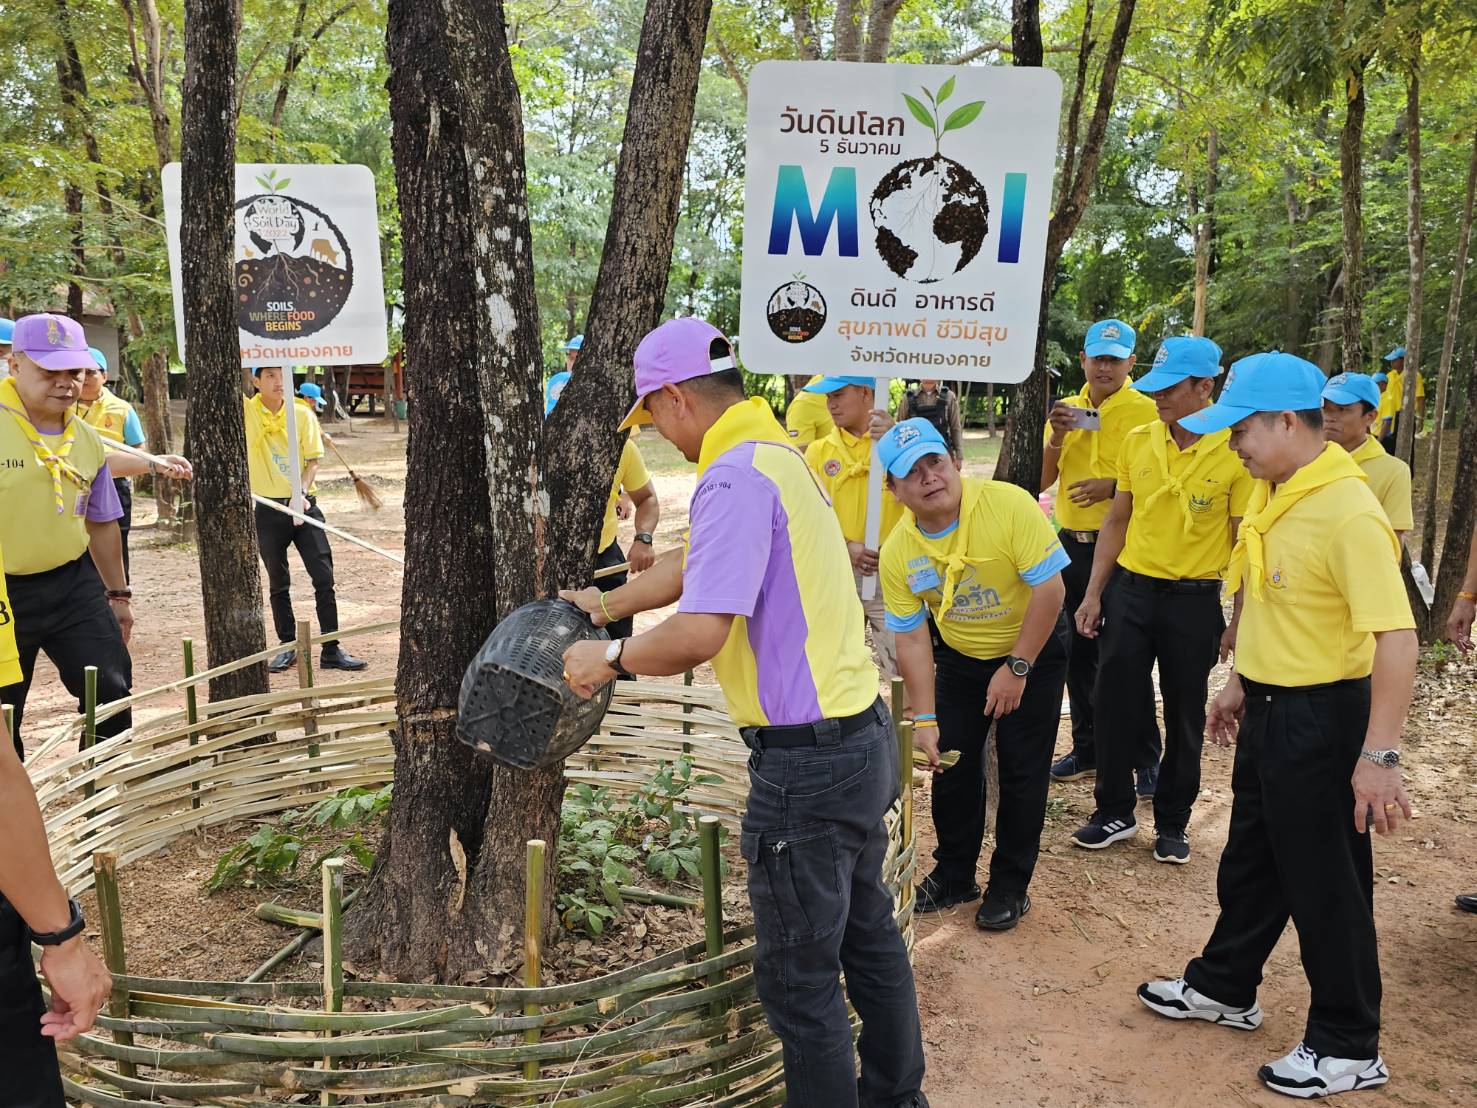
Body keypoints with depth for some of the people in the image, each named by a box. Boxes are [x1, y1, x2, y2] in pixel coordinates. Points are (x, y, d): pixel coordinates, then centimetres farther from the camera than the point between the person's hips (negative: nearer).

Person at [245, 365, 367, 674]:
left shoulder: (302, 414, 2)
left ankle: (331, 649, 4)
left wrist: (300, 493, -14)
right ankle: (288, 647, 22)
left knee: (324, 577, -4)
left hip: (303, 504, 0)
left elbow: (312, 461, 0)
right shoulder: (245, 411, 0)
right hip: (268, 508, 0)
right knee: (278, 583, 10)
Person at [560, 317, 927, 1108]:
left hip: (806, 761, -10)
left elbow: (698, 634, -28)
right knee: (868, 938, 24)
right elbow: (696, 564, 24)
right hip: (861, 737, 10)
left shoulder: (735, 477, -20)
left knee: (798, 978, 7)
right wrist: (607, 604, 32)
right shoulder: (779, 454, 12)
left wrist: (609, 657, -10)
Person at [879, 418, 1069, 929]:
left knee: (1022, 772, 2)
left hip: (1032, 649, -3)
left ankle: (1010, 886, 20)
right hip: (958, 657, 4)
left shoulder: (1009, 504, -27)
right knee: (951, 763, 7)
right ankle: (954, 874, 28)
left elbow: (1049, 588, -24)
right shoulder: (897, 552, -15)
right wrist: (925, 719, -12)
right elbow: (912, 638, -9)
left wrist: (1016, 668, -22)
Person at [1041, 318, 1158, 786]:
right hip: (1072, 543, 6)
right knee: (1078, 652, 14)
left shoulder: (1145, 411, -7)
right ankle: (1087, 748, 27)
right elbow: (1041, 481, 5)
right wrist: (1057, 436, -9)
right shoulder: (1066, 409, 9)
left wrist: (1113, 486, -21)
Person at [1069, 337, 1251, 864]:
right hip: (1130, 590, 3)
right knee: (1117, 705, 6)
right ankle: (1114, 811, 23)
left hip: (1194, 601, -3)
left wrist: (1238, 621, -8)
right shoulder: (1137, 441, 2)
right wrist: (1094, 593, 5)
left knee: (1184, 718, 10)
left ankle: (1172, 823, 26)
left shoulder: (1235, 452, -10)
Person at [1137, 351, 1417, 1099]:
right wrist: (1240, 683, 20)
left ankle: (1349, 1047, 25)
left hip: (1322, 718, -9)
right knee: (1249, 861, 22)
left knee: (1325, 884, 6)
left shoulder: (1349, 512, -24)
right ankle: (1225, 987, 42)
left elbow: (1396, 638, -28)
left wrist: (1378, 756, -29)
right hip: (1267, 710, 9)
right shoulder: (1270, 495, 4)